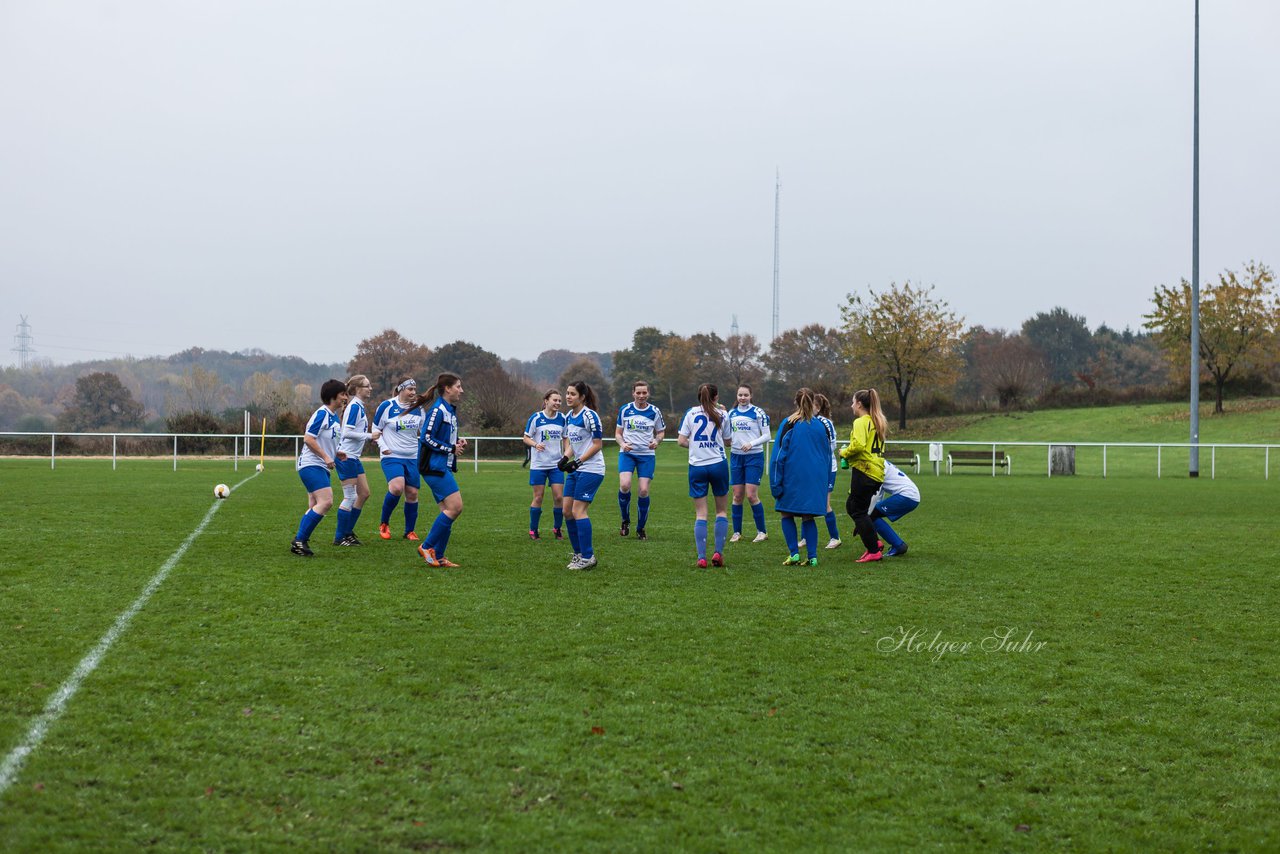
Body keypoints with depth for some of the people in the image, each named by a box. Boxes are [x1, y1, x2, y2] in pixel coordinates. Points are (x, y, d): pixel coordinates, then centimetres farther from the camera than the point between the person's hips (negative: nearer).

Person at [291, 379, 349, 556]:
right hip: (311, 465, -10)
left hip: (321, 467, 10)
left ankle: (299, 542, 13)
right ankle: (300, 540, -17)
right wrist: (326, 457, -19)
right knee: (326, 501, -20)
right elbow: (308, 438, -19)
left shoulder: (334, 416, 15)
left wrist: (337, 452, 11)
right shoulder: (321, 414, -14)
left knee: (315, 507, 10)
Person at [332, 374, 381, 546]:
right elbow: (347, 432, -22)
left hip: (354, 457, 10)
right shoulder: (354, 407, -15)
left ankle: (348, 532, 20)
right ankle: (339, 537, 2)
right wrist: (369, 436, -18)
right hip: (346, 457, -10)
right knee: (350, 497, -5)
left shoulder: (360, 407, 14)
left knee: (364, 493, 12)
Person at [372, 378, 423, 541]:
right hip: (392, 457, -5)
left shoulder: (417, 408, 8)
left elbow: (422, 431, 22)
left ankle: (409, 531, 17)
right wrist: (383, 447, -8)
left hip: (412, 458, 5)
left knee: (412, 493, 2)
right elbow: (375, 430, 4)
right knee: (397, 487, -25)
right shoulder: (386, 406, -5)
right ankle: (384, 524, -5)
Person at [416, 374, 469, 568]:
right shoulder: (437, 410, -13)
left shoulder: (450, 410, 15)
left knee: (449, 511, 8)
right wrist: (451, 449, -13)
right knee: (455, 507, -14)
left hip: (443, 467, 10)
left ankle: (438, 557, 11)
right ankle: (427, 547, -6)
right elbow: (427, 438, -17)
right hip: (435, 466, -10)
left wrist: (457, 441, 6)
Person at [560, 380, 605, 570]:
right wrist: (565, 458, -1)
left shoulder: (589, 416, -14)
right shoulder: (568, 418, 12)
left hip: (591, 469, -9)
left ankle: (587, 557, -7)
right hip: (576, 470, 9)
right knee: (567, 511, 5)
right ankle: (579, 554, 15)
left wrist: (578, 461, -19)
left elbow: (598, 444, -14)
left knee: (578, 511, -12)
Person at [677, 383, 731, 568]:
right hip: (718, 464, 0)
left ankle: (701, 557, -5)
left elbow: (681, 441, -1)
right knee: (721, 511, 14)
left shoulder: (691, 413, 2)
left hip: (697, 466, 0)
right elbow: (727, 441, 10)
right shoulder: (722, 414, 2)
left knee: (700, 514, 3)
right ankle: (718, 553, 5)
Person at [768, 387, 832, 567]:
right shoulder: (821, 425, 5)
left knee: (787, 514, 11)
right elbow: (828, 455, 14)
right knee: (808, 518, 11)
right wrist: (823, 481, 24)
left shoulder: (789, 424, -6)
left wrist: (775, 484, -4)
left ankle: (794, 552, -1)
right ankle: (812, 556, 3)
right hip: (815, 481, 3)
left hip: (793, 479, -3)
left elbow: (779, 455, -7)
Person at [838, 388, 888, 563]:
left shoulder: (861, 422, -10)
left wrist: (844, 453, -5)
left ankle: (873, 551, -2)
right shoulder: (877, 422, 17)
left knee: (858, 511, -2)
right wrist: (849, 454, 16)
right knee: (851, 506, 18)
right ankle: (873, 541, 14)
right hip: (877, 473, 9)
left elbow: (858, 445, -23)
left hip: (864, 470, -9)